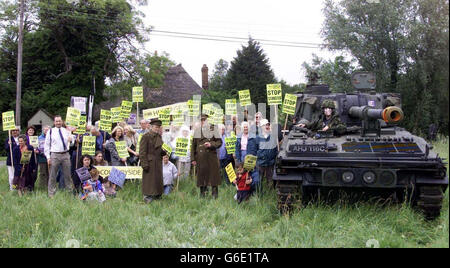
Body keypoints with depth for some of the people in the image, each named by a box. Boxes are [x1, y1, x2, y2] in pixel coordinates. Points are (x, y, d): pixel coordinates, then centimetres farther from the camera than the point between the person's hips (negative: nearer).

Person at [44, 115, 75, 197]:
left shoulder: (66, 131, 12)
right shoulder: (50, 132, 4)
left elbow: (72, 143, 18)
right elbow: (46, 145, 3)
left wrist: (71, 141, -7)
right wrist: (48, 157, -6)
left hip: (65, 154, 2)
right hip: (55, 155, -2)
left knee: (67, 175, 7)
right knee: (52, 176, 0)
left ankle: (70, 191, 15)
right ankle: (51, 194, 8)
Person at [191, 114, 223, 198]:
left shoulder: (213, 130, 3)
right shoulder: (197, 131, 10)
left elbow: (219, 142, 3)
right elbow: (193, 146, 11)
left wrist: (211, 144, -16)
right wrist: (193, 159, 6)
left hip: (212, 157, -2)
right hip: (201, 158, 2)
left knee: (213, 174, -2)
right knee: (201, 175, 4)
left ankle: (215, 194, 6)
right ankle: (202, 193, 13)